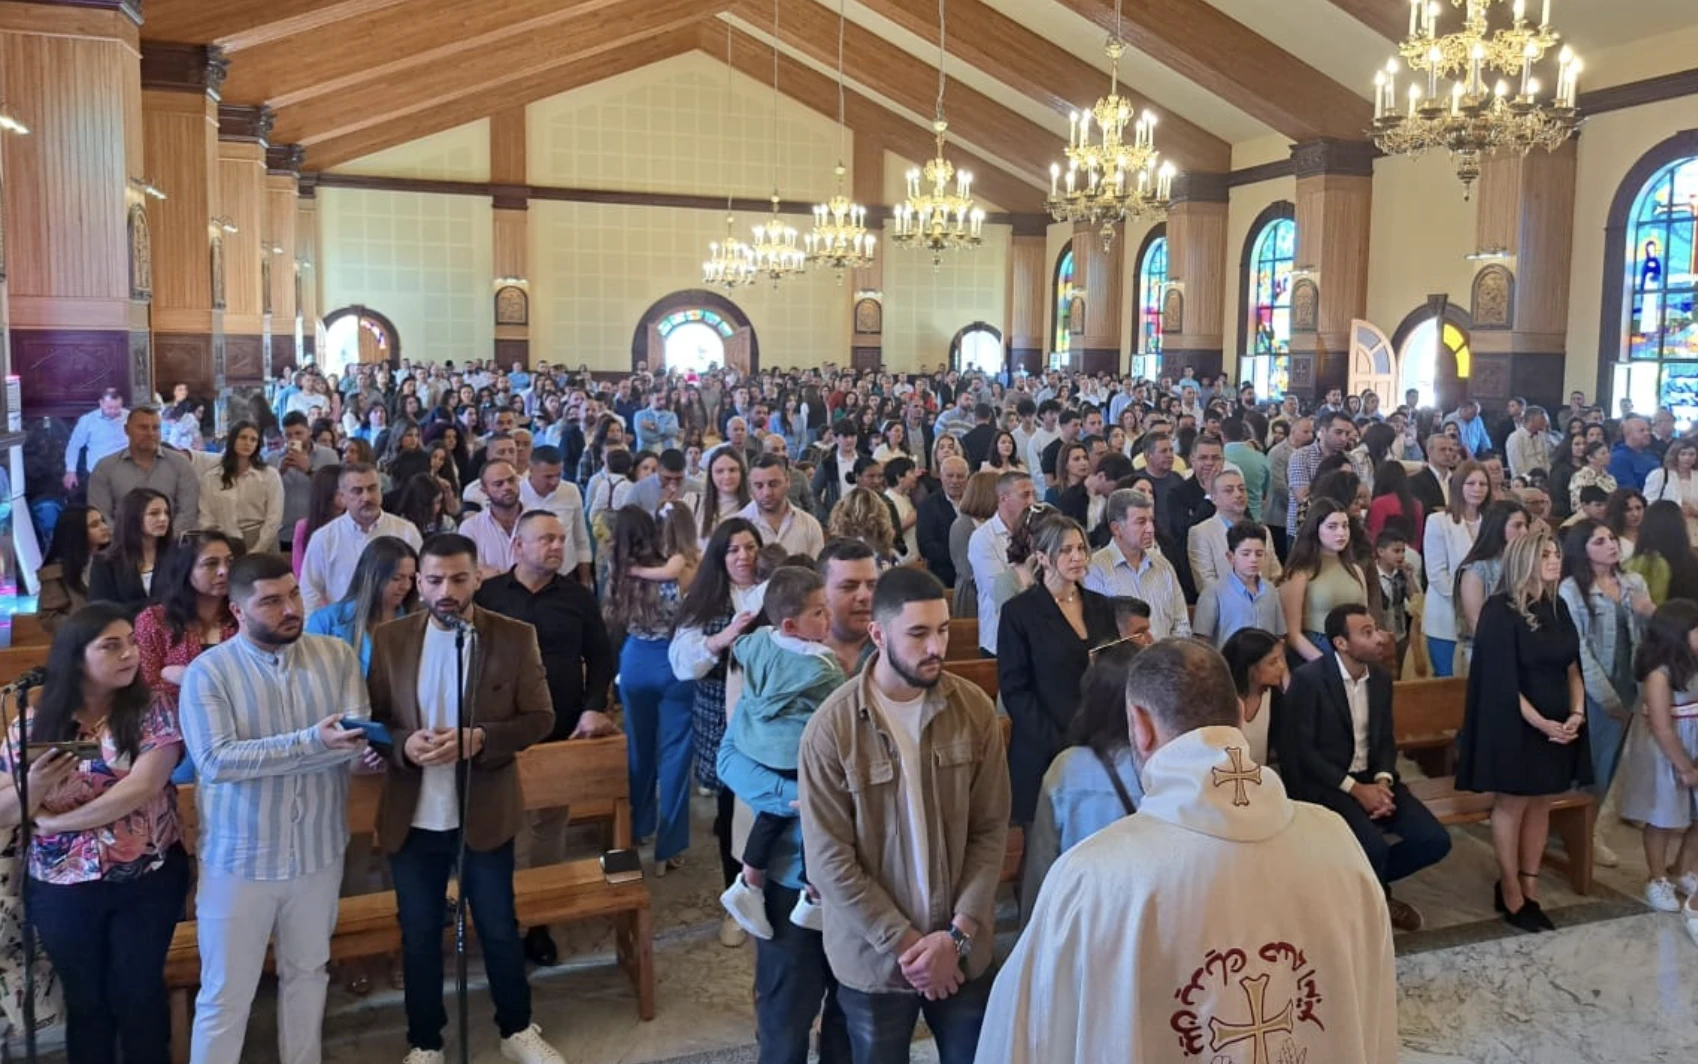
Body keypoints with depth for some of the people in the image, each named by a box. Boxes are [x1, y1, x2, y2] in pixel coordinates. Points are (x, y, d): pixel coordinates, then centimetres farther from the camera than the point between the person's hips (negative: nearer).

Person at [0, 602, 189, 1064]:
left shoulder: (152, 711, -8)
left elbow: (141, 788, -20)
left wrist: (56, 822, -16)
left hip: (148, 881, -2)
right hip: (63, 889, 2)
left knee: (138, 995, 10)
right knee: (85, 1000, 16)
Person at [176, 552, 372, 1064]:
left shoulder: (336, 655, -2)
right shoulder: (207, 672, -12)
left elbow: (360, 731, -9)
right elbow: (215, 760, -22)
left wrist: (350, 738, -33)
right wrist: (311, 742, -29)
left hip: (318, 849, 4)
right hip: (240, 857, -3)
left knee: (308, 974, 21)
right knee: (225, 993, 8)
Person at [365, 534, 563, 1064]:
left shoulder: (516, 637, -7)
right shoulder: (388, 639, -3)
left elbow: (539, 717, -7)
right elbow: (371, 719, 2)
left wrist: (480, 739, -22)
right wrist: (403, 744, -20)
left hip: (485, 814, -1)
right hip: (413, 818, 1)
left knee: (500, 929, 12)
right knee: (419, 935, 14)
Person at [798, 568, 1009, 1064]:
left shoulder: (975, 710, -7)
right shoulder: (830, 729, -16)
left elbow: (991, 830, -4)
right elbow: (830, 860, -14)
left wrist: (957, 933, -11)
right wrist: (905, 943, -14)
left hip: (963, 952, 2)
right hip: (874, 957, -2)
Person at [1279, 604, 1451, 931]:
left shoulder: (1381, 678, 7)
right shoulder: (1308, 678, -15)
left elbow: (1385, 740, 12)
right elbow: (1299, 749, -16)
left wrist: (1382, 781, -9)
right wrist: (1354, 789, -19)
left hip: (1370, 780, 7)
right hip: (1322, 783, -7)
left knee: (1435, 840, -8)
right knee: (1373, 846, -29)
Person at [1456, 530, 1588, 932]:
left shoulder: (1558, 607, 8)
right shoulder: (1499, 610, -13)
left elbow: (1573, 666, 10)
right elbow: (1501, 679, -16)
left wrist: (1576, 713, -4)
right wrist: (1539, 722, -17)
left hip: (1558, 724, 7)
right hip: (1513, 725, -7)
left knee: (1541, 803, 11)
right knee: (1512, 804, 2)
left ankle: (1530, 889, 20)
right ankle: (1511, 894, 13)